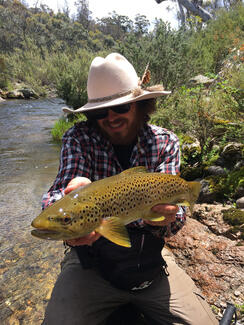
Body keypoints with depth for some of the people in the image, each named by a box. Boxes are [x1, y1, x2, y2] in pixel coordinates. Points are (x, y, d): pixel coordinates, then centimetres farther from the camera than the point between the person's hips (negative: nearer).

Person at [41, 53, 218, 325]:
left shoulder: (166, 143, -5)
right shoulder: (78, 138, -9)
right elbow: (58, 192, -20)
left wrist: (166, 215, -36)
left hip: (150, 260, 2)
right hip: (92, 263, -1)